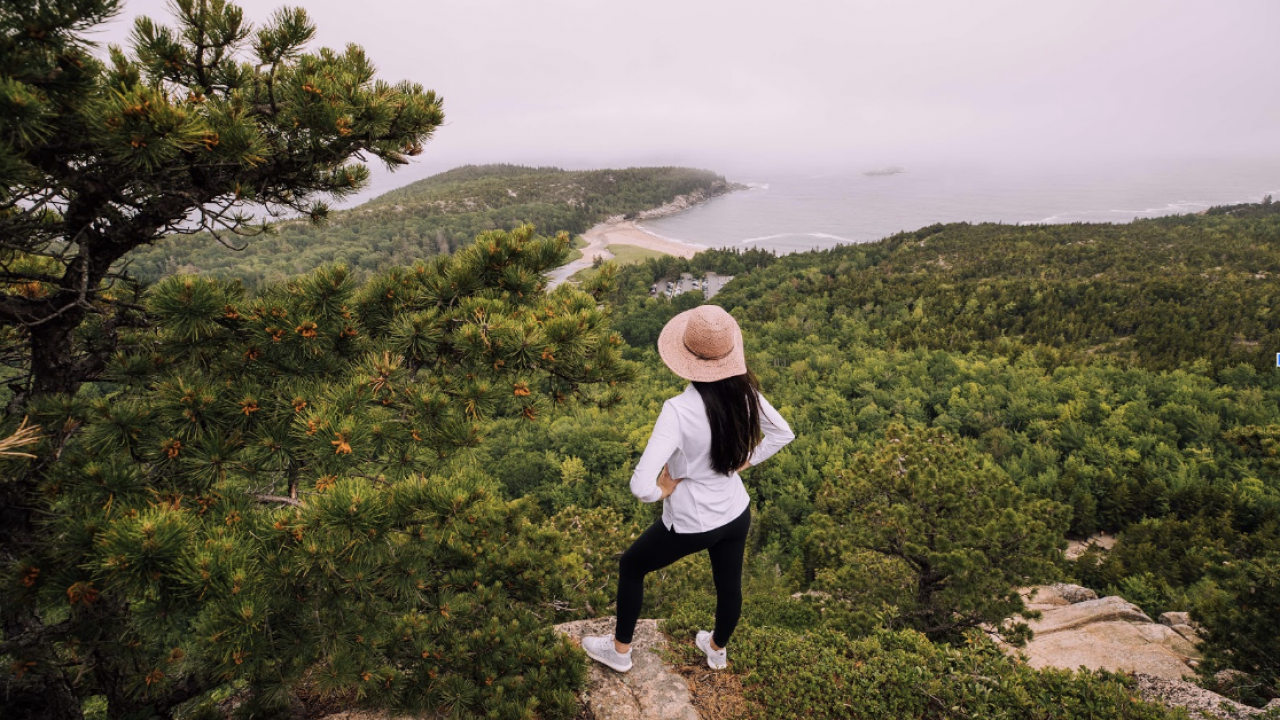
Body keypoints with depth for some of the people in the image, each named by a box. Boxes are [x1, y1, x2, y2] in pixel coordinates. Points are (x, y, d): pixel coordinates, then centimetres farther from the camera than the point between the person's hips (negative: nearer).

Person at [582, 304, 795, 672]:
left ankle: (620, 650, 42)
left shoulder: (679, 410, -34)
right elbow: (782, 434, 4)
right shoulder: (744, 392, -16)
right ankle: (718, 649, 58)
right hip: (736, 513, 5)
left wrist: (663, 490, -17)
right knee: (729, 583, 29)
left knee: (631, 566, 23)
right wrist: (743, 463, 4)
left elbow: (641, 485, -38)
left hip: (690, 524, -5)